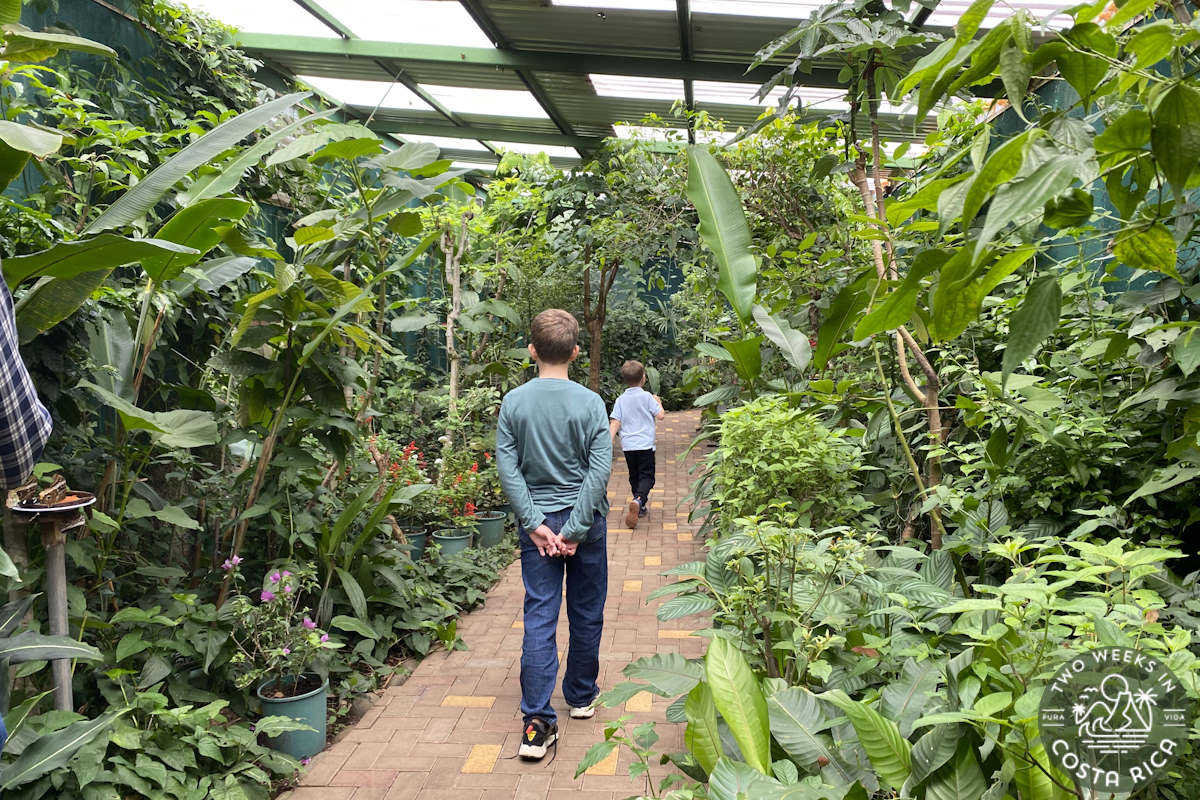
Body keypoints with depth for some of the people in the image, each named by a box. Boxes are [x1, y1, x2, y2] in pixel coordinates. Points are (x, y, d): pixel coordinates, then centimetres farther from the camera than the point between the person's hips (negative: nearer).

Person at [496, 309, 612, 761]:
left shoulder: (514, 402, -4)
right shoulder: (590, 403, -8)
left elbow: (507, 468, -7)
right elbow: (600, 469, -13)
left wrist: (535, 524, -6)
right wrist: (576, 529, -10)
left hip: (537, 524, 1)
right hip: (584, 521, 0)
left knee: (539, 617, 2)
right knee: (587, 613, 15)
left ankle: (537, 723, -2)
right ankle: (581, 697, 32)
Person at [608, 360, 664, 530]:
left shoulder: (620, 400, 3)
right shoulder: (647, 397, -6)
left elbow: (615, 423, -3)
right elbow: (660, 415, -3)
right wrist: (658, 402, 15)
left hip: (628, 445, 4)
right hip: (645, 444, -4)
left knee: (634, 477, 17)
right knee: (647, 476, -4)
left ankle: (640, 507, 26)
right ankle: (639, 500, -30)